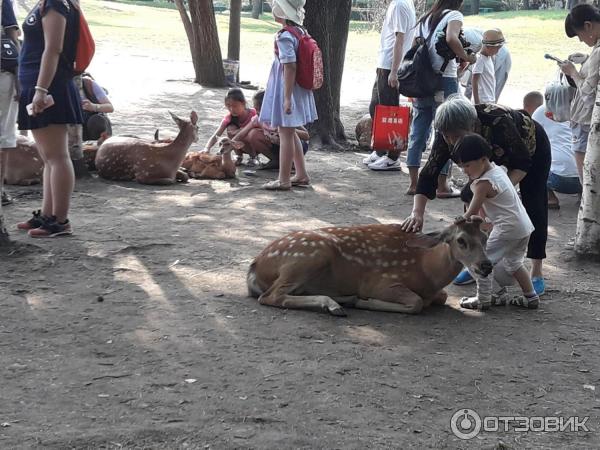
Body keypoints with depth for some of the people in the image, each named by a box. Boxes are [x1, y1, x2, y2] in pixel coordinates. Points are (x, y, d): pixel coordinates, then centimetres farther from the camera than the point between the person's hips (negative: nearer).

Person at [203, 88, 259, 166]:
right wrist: (207, 148, -41)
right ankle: (239, 156, -8)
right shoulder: (229, 117, -15)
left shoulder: (253, 113, -22)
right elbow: (216, 135, -22)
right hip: (240, 145, 3)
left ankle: (253, 157, -5)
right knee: (231, 128, -26)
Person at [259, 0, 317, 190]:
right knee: (290, 132, 19)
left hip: (286, 88, -9)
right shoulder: (301, 32, 6)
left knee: (285, 133, -1)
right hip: (300, 89, 9)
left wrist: (287, 98, -22)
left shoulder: (284, 36, -20)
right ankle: (302, 174, 25)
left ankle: (283, 180, 6)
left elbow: (290, 67, -23)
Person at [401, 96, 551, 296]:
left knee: (534, 207, -12)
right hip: (494, 156, 5)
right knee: (470, 195, -8)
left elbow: (523, 163, -31)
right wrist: (417, 213, -40)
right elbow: (429, 173, -29)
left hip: (532, 147, -5)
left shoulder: (499, 124, -43)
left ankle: (536, 273, -3)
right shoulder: (448, 135, -29)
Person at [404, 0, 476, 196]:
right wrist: (467, 58, -9)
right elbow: (451, 39, -22)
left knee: (418, 133, 9)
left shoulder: (424, 19, 16)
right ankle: (442, 187, 4)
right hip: (444, 81, -6)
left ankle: (414, 184, 11)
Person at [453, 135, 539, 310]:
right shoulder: (498, 169, 9)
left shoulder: (483, 184, -18)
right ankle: (531, 297, 29)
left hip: (508, 228, -10)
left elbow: (471, 213, -13)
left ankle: (483, 299, 1)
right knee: (513, 263, 25)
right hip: (524, 226, 10)